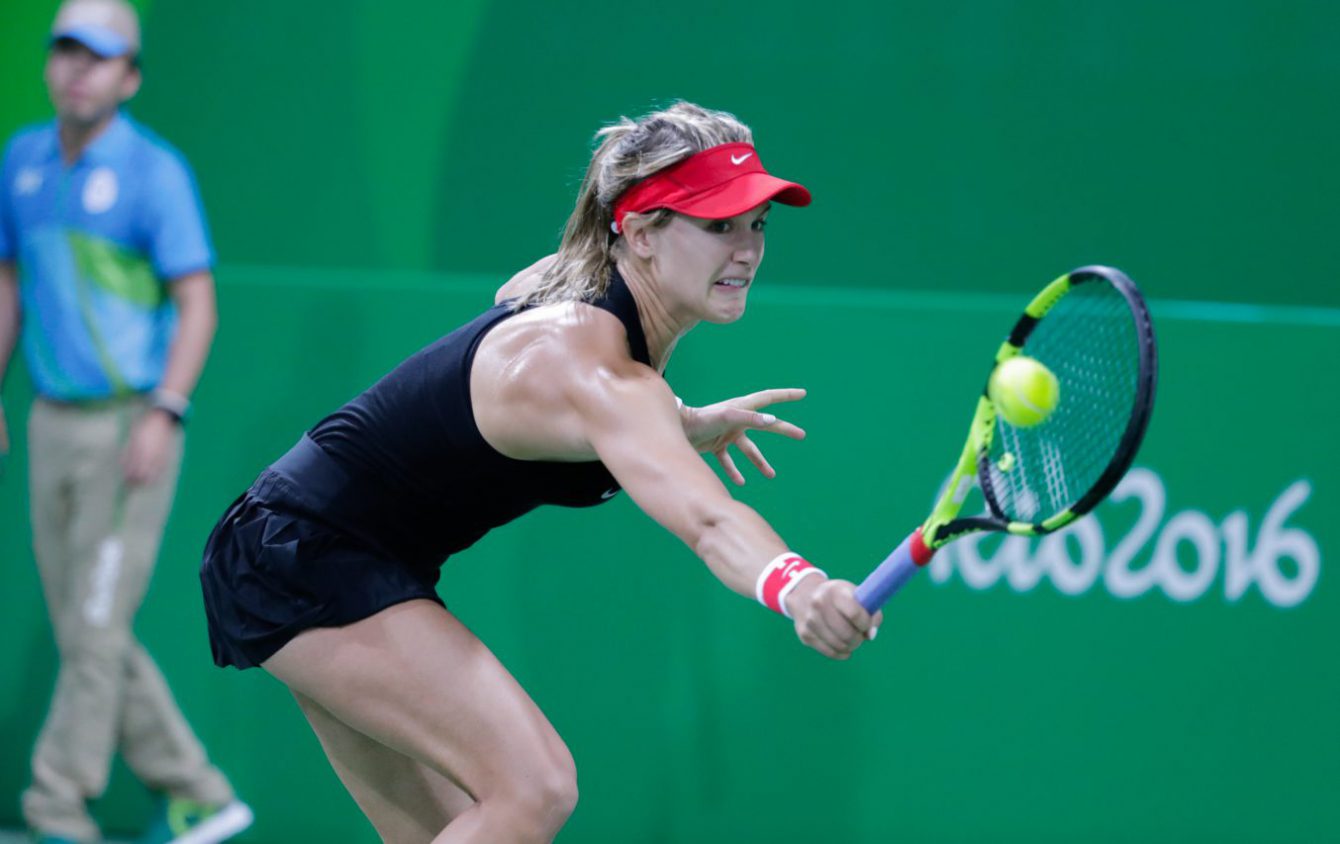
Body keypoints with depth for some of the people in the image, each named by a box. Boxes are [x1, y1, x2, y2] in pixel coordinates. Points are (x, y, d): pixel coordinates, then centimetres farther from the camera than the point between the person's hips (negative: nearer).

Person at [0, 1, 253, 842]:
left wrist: (163, 416, -23)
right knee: (84, 634, 9)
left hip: (133, 430, -7)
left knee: (96, 630, -7)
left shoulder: (155, 171, -11)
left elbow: (198, 303, -14)